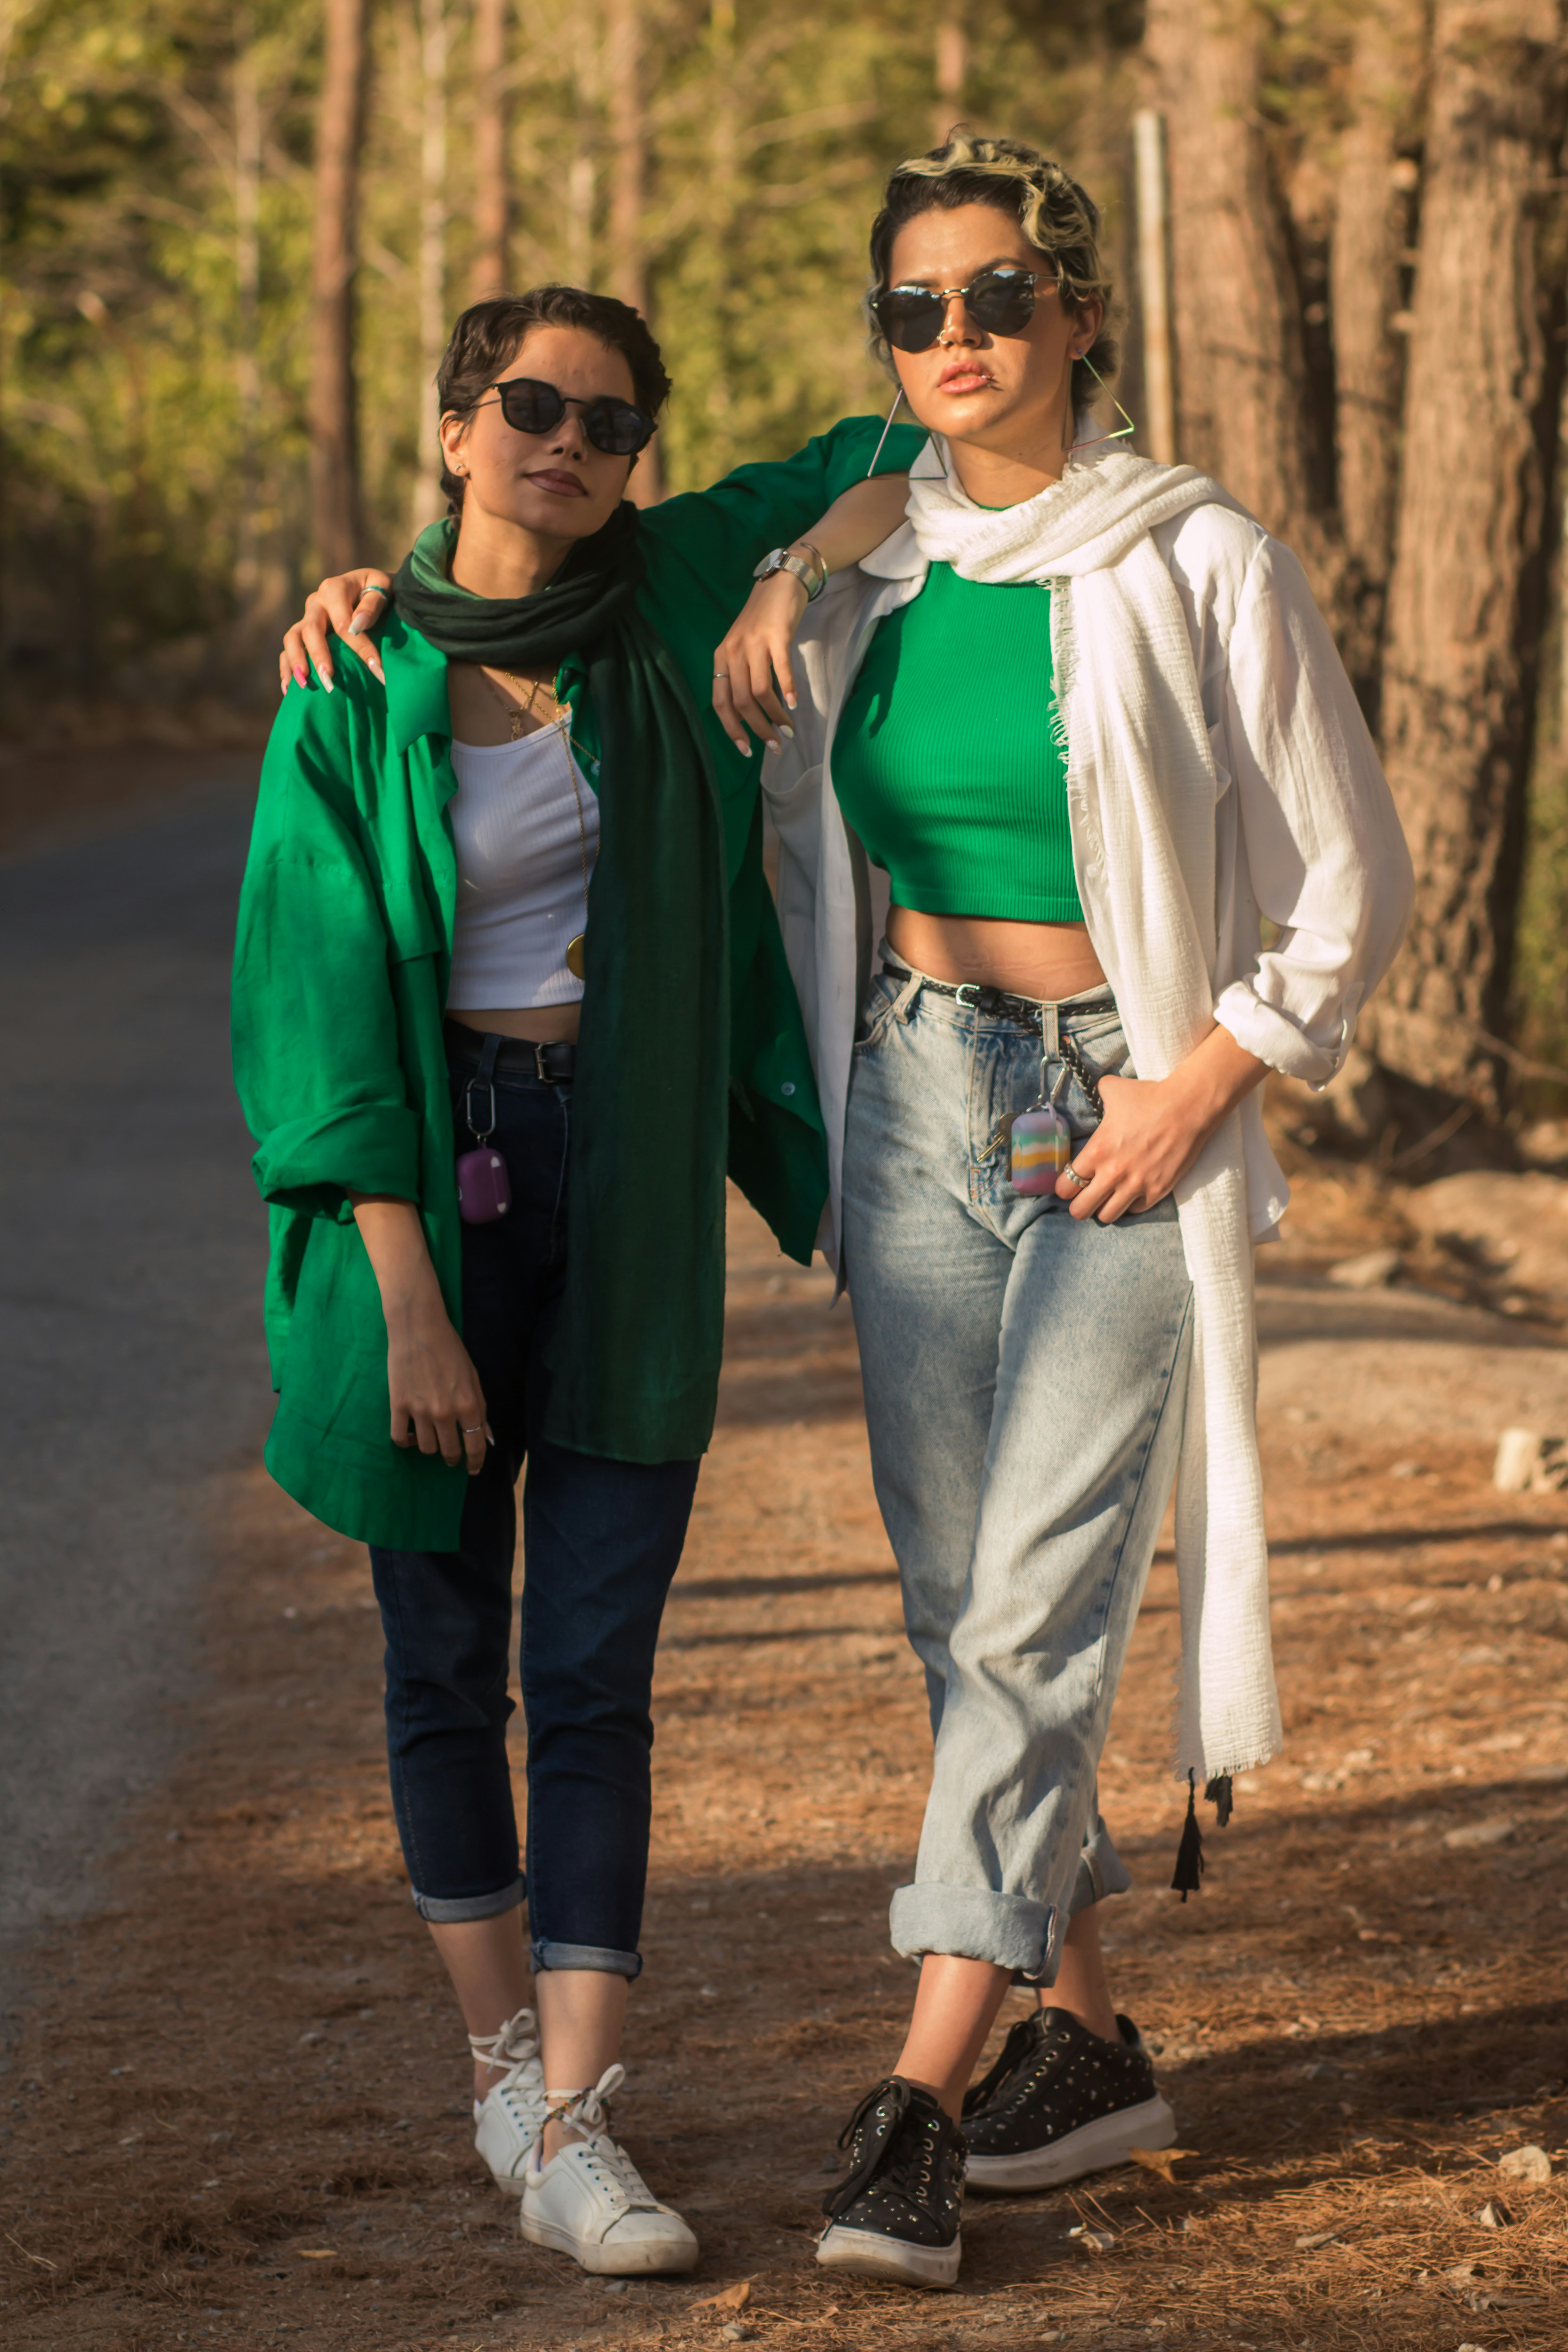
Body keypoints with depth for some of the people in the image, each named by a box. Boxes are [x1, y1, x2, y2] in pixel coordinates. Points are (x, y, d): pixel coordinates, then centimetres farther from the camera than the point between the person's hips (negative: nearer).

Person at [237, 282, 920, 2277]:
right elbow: (319, 1008, -9)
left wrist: (805, 584, -5)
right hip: (427, 1185, -1)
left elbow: (881, 460, 16)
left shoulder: (672, 595, 1)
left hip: (640, 1197, 1)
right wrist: (407, 1300, -15)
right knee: (445, 1649, 7)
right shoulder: (351, 695, -7)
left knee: (595, 1670, -4)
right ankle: (501, 2053, 26)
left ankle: (575, 2136, -5)